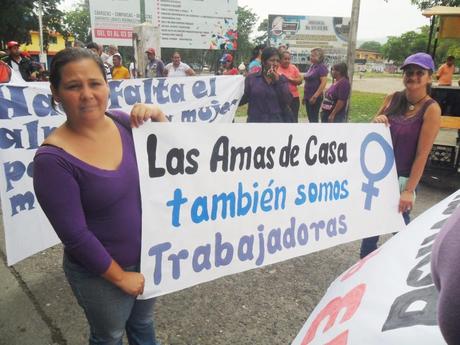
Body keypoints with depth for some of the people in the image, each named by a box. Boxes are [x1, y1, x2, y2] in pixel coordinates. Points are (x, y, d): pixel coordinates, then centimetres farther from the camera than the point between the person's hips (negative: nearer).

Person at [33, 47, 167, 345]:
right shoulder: (53, 159, -24)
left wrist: (157, 115, -15)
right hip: (100, 274, -4)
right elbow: (74, 235, -21)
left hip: (149, 256, 5)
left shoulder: (123, 122, -9)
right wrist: (120, 276, -13)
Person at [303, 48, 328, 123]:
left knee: (314, 118, -5)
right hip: (308, 97, 8)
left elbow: (324, 82, -19)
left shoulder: (322, 67, -10)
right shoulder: (312, 66, 14)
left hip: (315, 97, -8)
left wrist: (315, 96, -24)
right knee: (310, 118, 13)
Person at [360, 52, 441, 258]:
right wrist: (376, 123, -12)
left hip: (401, 178, -4)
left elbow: (422, 154, -15)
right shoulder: (392, 99, 2)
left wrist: (409, 190, -18)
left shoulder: (431, 109, -12)